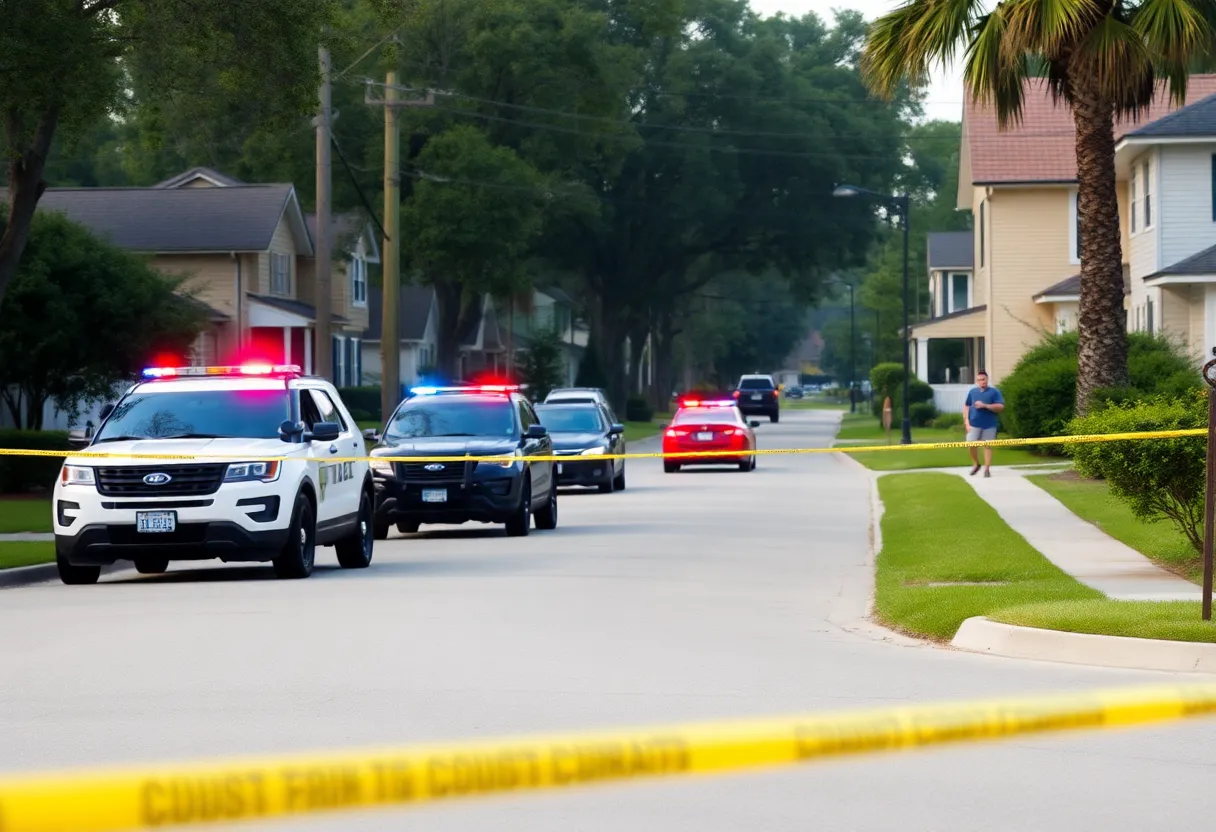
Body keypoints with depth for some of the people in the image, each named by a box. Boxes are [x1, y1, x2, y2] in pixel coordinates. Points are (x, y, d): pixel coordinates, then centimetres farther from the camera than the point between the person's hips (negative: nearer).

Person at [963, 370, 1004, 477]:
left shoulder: (994, 392, 0)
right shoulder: (972, 392, 10)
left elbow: (1000, 406, -8)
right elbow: (966, 406, 13)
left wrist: (985, 405, -16)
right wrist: (966, 421, 2)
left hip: (989, 425, -2)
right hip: (974, 424, 2)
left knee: (988, 445, 2)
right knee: (971, 444, -5)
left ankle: (987, 469, 8)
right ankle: (976, 464, 16)